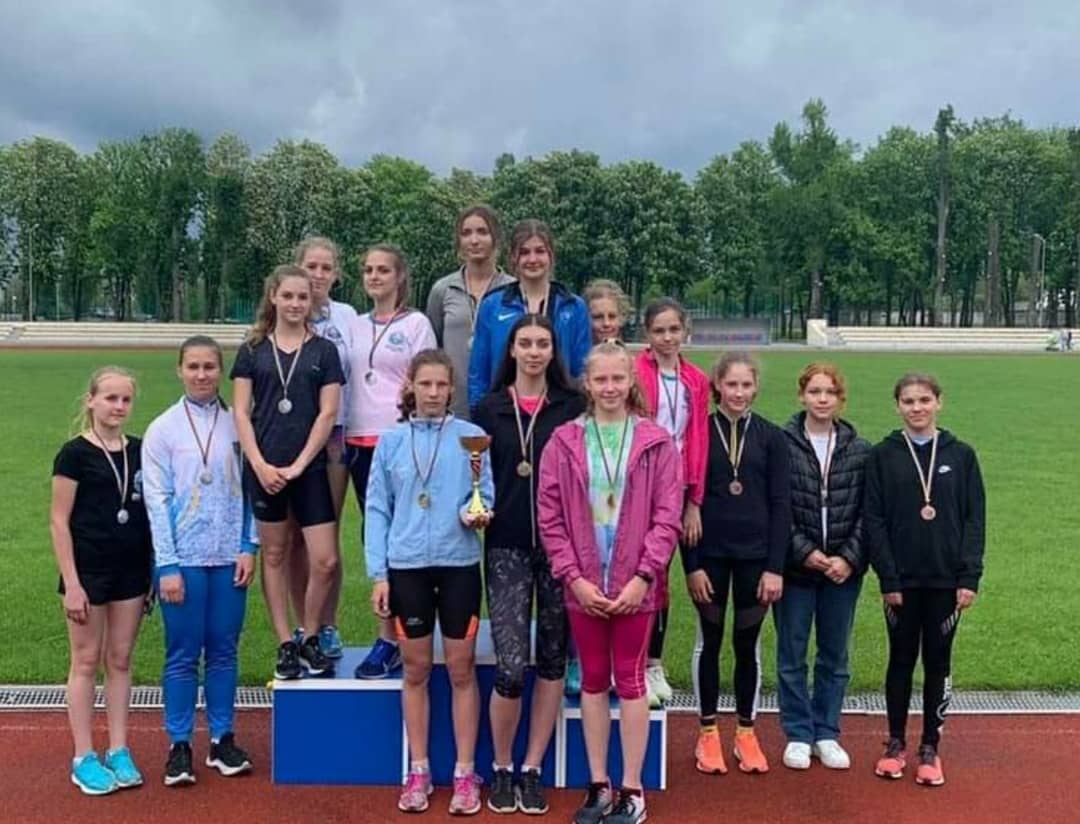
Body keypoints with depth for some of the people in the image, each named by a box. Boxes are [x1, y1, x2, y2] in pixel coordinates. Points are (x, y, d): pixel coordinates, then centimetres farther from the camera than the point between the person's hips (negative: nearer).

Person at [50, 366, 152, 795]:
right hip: (89, 570, -4)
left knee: (120, 660, 11)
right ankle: (83, 759, 16)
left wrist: (153, 572, 9)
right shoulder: (75, 453, -8)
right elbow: (59, 521, -8)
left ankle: (119, 751, 20)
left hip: (131, 571, 4)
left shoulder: (139, 452, 5)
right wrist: (71, 583, -12)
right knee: (86, 661, 6)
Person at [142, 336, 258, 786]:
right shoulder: (163, 429, -1)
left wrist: (248, 547, -1)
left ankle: (222, 739, 21)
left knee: (224, 651, 10)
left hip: (229, 558, 2)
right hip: (184, 559, -2)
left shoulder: (236, 424, 4)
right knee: (183, 655, 5)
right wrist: (167, 565, -8)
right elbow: (157, 500, -3)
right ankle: (179, 745, 16)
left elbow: (248, 490, 7)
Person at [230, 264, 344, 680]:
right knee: (274, 555, 8)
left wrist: (298, 465, -8)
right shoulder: (252, 350, 6)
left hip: (309, 468, -1)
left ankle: (310, 640, 17)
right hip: (263, 469, 1)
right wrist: (260, 465, -8)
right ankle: (285, 645, 19)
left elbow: (327, 414, -1)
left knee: (325, 561, -4)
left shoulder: (324, 351, 4)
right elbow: (241, 413, 3)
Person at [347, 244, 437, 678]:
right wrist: (342, 437, 11)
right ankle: (393, 628, 16)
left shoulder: (416, 324, 1)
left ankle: (389, 639, -4)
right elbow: (346, 381, 17)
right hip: (359, 440, 6)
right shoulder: (356, 326, 15)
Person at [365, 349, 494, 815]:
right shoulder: (391, 441, 2)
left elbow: (485, 494, -1)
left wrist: (476, 512, -24)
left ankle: (465, 773, 19)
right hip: (406, 566, 1)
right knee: (416, 670, 11)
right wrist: (378, 573, -2)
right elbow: (377, 510, 3)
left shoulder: (471, 436, -3)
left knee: (461, 669, 7)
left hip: (459, 564, -1)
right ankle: (418, 772, 24)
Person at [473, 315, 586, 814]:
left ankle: (532, 771, 22)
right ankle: (501, 769, 16)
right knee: (510, 666, -7)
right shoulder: (489, 410, 6)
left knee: (552, 660, 8)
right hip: (506, 548, 0)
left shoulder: (573, 407, 2)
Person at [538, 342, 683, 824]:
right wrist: (574, 577, -8)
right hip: (583, 585, 2)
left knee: (630, 679, 7)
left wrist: (643, 576, -11)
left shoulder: (656, 443, -2)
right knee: (593, 681, 12)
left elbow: (667, 517, -4)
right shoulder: (563, 443, 0)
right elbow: (550, 518, -1)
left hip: (635, 584, -1)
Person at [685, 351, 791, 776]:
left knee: (747, 643, 10)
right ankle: (708, 733, 22)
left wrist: (775, 567, -6)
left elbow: (780, 505, 0)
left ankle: (746, 733, 24)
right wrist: (691, 564, -8)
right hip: (709, 555, -1)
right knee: (709, 640, 9)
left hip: (755, 556, 1)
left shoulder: (771, 437, 0)